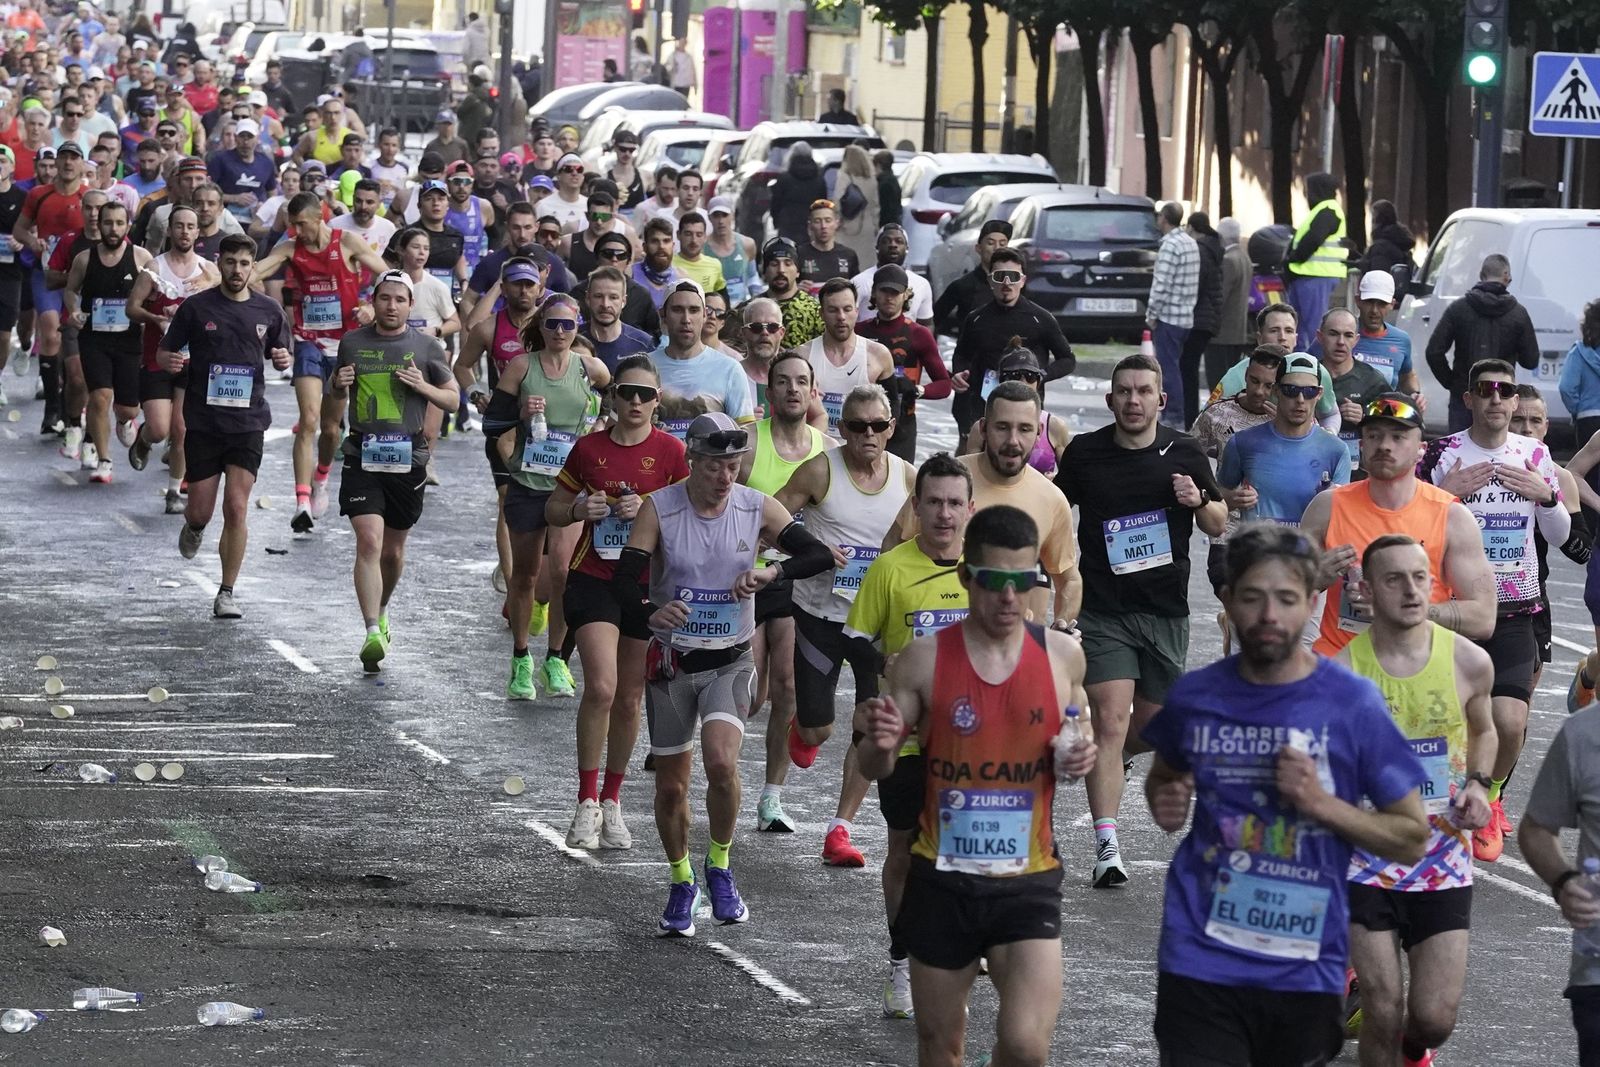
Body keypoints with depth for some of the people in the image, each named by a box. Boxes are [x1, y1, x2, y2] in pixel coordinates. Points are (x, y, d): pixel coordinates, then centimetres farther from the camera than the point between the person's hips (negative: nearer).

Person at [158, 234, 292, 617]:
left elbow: (281, 355, 19)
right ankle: (194, 526, 43)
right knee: (201, 510, 3)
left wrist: (284, 359, -5)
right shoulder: (196, 307, -1)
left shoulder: (269, 310, 5)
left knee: (237, 508, -9)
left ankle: (227, 594, 0)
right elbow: (163, 352, 5)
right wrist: (169, 361, -18)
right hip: (202, 422, -1)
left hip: (248, 422, 1)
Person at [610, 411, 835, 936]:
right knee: (671, 785, 7)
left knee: (721, 762, -23)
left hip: (731, 661, 0)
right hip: (672, 660, 0)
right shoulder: (660, 508, -11)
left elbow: (819, 555, -8)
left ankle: (720, 868, 1)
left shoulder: (757, 508, -6)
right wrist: (651, 614, -41)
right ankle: (681, 884, 30)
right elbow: (622, 580, -19)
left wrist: (772, 571, -28)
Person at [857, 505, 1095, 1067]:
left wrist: (1076, 760, -6)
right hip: (942, 879, 0)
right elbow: (878, 769, 2)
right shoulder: (924, 660, -6)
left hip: (1028, 880, 0)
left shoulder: (1063, 656, -1)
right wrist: (879, 743, -21)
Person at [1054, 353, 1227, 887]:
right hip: (1103, 609, -2)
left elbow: (1219, 526, 9)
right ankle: (1107, 847, -17)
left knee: (1152, 723, 11)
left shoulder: (1183, 453, 2)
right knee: (1110, 724, -14)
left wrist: (1199, 502, -12)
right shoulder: (1084, 452, -1)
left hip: (1166, 608, 2)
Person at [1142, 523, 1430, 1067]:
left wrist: (1322, 803, -15)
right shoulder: (1194, 695, 3)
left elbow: (1412, 839, -1)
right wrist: (1165, 803, 1)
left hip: (1305, 968, -1)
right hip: (1201, 958, 1)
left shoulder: (1353, 703, -4)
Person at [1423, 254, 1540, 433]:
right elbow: (1531, 360, 1)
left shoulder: (1458, 308, -2)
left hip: (1463, 397, 1)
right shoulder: (1518, 313, -4)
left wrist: (1450, 382, 7)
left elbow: (1434, 352, -5)